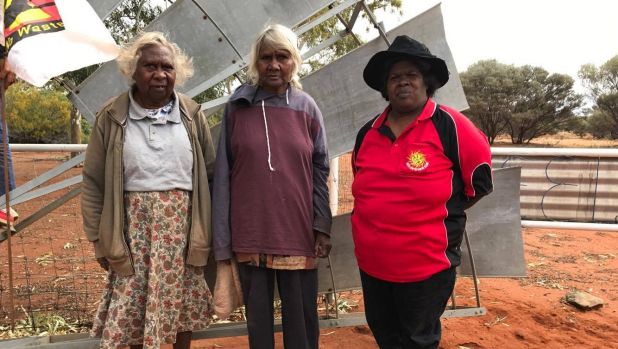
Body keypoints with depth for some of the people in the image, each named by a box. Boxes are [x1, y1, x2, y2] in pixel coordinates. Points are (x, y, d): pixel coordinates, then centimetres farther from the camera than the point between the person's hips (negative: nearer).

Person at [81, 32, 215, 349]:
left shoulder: (192, 115, 2)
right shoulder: (112, 117, -1)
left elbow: (210, 174, 4)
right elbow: (93, 183, 2)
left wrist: (205, 230, 2)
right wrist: (99, 239, 1)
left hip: (182, 225, 1)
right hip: (133, 225, 0)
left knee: (182, 303, 12)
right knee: (133, 308, 8)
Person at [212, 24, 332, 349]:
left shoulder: (307, 108, 3)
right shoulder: (237, 107, 2)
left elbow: (320, 171, 5)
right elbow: (223, 174, 1)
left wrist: (322, 226, -3)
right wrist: (222, 236, -2)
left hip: (297, 232, 0)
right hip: (250, 233, 0)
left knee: (301, 317, 9)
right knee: (257, 316, 12)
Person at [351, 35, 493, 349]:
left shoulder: (449, 125, -11)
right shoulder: (367, 133, 6)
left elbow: (480, 178, -4)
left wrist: (445, 213, 1)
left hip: (426, 265, -5)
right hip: (371, 264, 6)